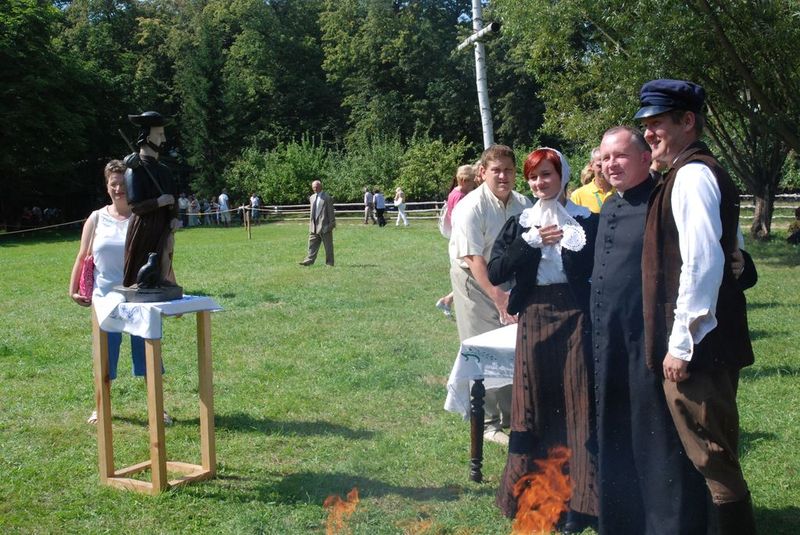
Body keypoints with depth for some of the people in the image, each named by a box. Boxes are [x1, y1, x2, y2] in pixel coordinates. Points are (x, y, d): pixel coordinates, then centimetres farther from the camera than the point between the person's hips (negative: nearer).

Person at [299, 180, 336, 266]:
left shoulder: (327, 198, -9)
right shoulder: (312, 197, 13)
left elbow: (331, 212, -9)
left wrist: (331, 225, -12)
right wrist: (311, 223, 16)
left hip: (324, 226, -7)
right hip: (314, 227, 7)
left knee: (328, 246, 2)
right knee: (312, 245, 5)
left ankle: (329, 263, 9)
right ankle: (309, 261, 7)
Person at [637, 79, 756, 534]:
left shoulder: (691, 175, -14)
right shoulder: (707, 172, 16)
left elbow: (701, 262, -23)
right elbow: (732, 249, 22)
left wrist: (680, 343, -21)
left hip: (695, 345, -10)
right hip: (714, 341, 10)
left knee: (711, 458, -1)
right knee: (717, 454, 19)